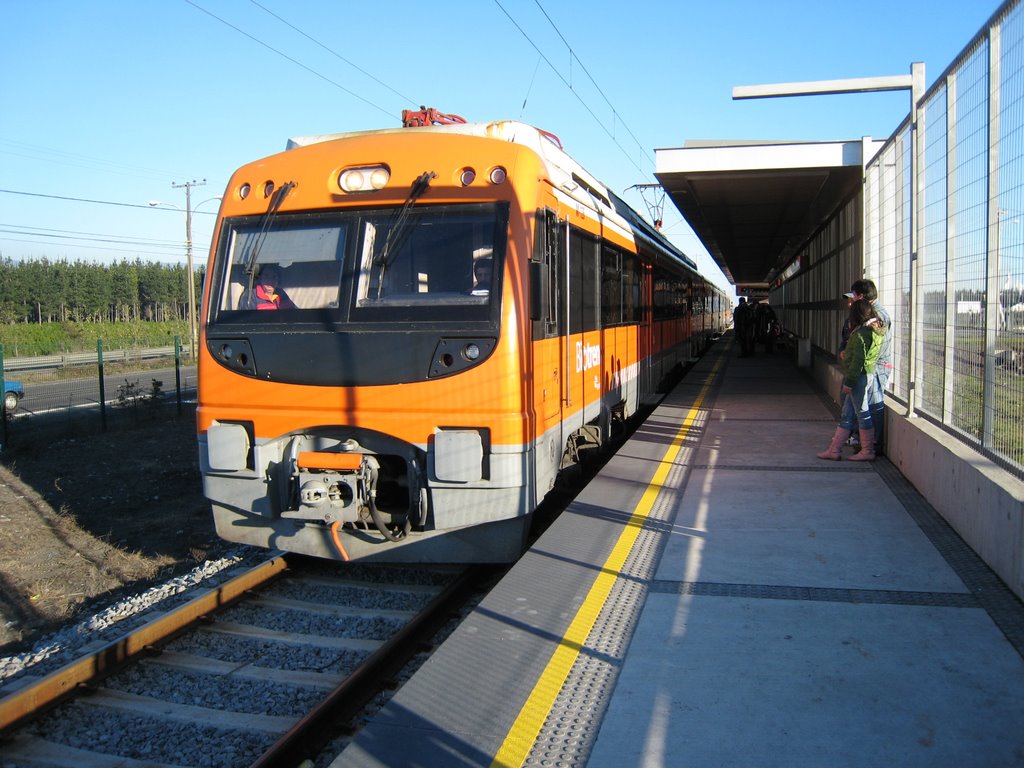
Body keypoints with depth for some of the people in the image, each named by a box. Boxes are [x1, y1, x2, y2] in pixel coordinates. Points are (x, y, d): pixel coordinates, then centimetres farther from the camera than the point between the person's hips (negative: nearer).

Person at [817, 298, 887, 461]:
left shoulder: (862, 333, -17)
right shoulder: (879, 328, 12)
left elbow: (858, 360, -20)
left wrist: (848, 382, -17)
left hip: (860, 376, -10)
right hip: (868, 375, 10)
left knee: (862, 413, 0)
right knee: (846, 415, 10)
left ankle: (868, 451, 10)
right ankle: (834, 450, 13)